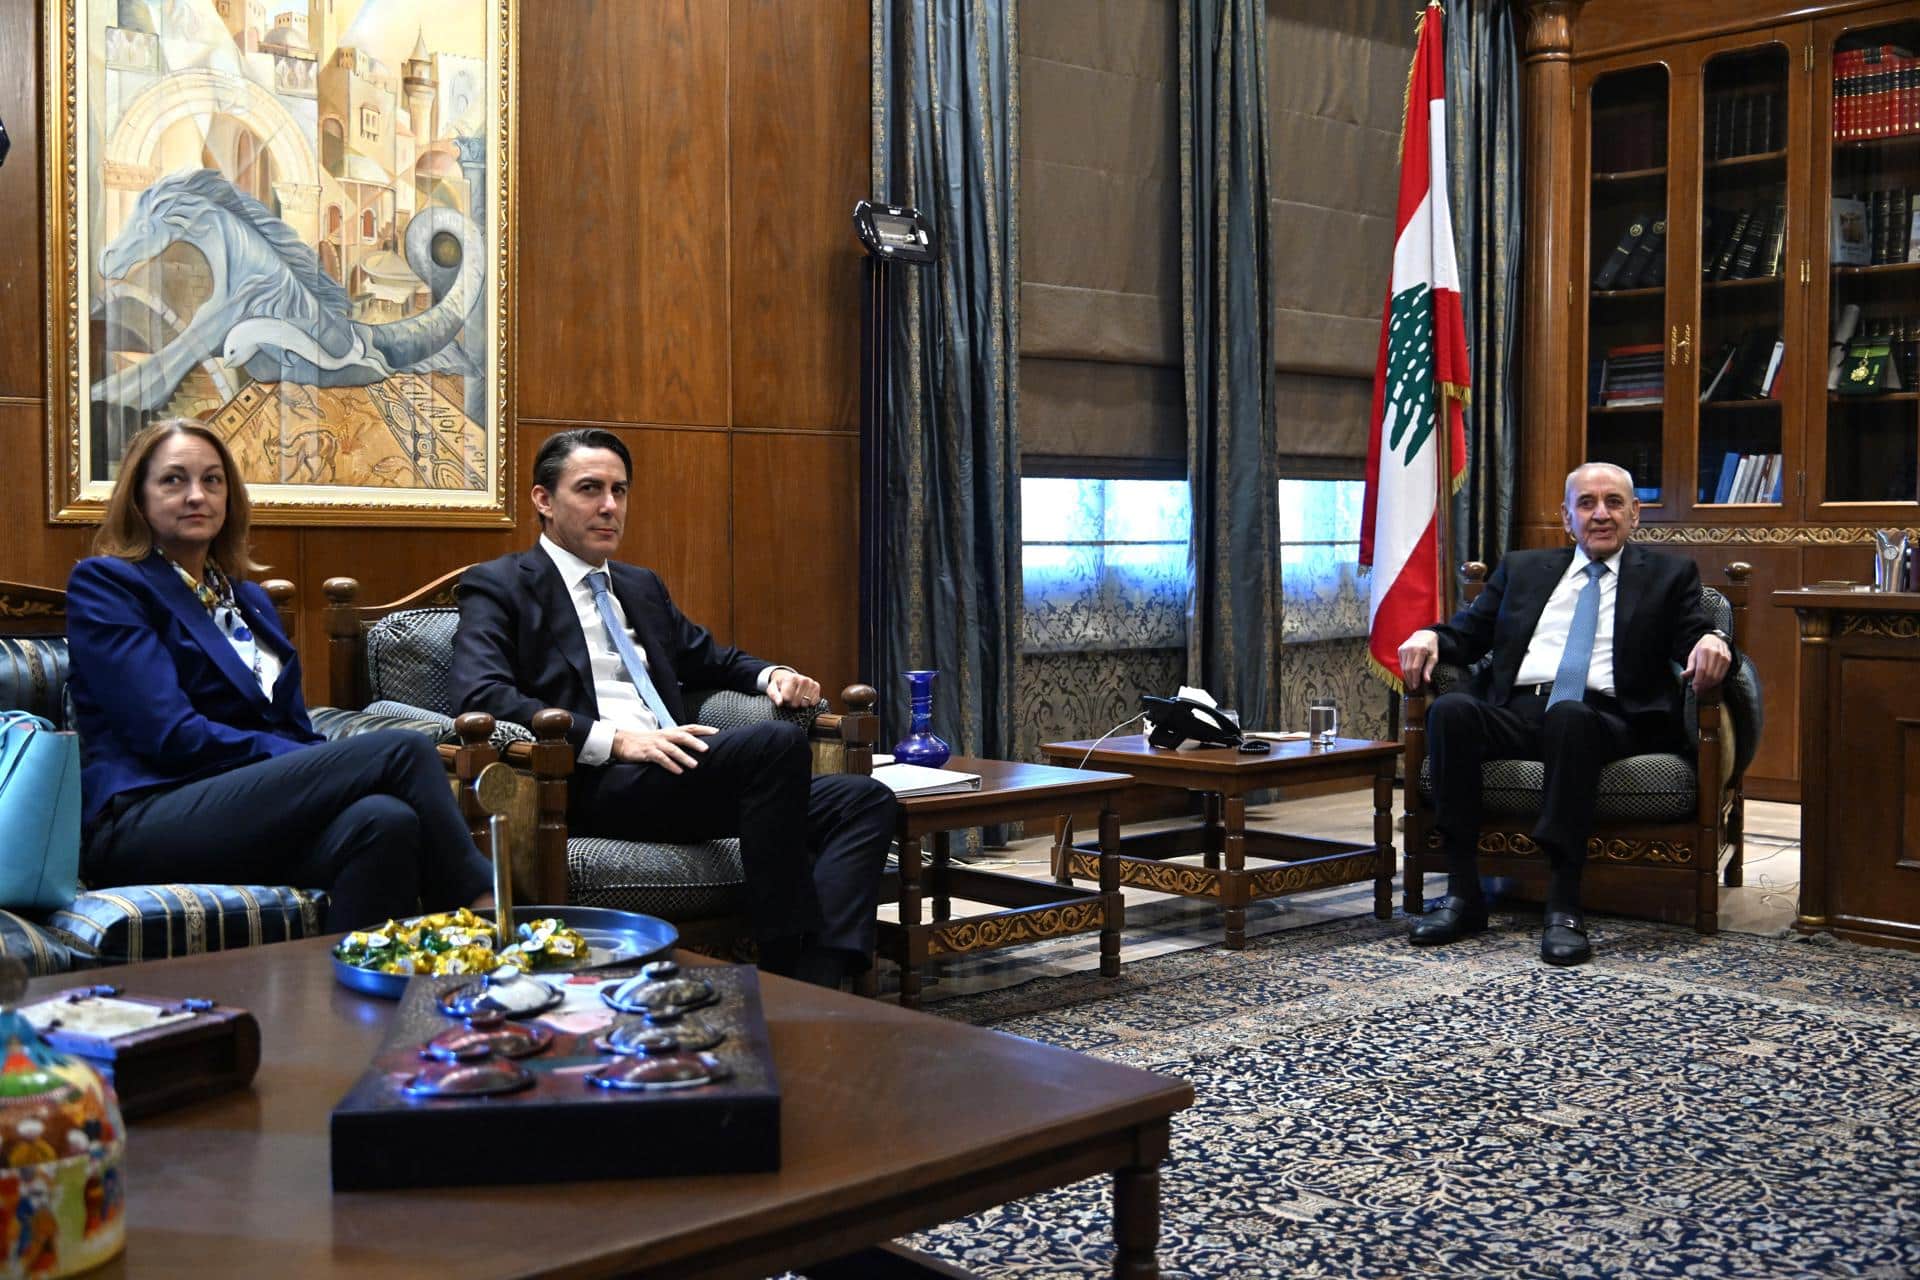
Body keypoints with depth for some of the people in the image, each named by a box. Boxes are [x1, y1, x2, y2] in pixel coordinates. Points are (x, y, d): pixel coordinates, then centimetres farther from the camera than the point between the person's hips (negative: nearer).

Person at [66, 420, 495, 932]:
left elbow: (295, 729, 17)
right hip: (141, 824, -6)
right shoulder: (105, 583, 4)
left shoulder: (249, 599, 25)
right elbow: (172, 736, -9)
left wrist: (321, 769, -6)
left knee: (382, 820, -32)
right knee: (403, 749, -24)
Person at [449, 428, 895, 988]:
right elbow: (480, 694, -11)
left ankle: (817, 983, -30)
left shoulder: (642, 586, 28)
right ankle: (783, 970, -27)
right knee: (778, 741, -31)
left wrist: (772, 675, 13)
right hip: (591, 785, -8)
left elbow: (711, 659, 39)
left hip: (675, 774, 8)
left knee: (864, 800, -12)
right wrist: (614, 740, -21)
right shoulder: (499, 586, 6)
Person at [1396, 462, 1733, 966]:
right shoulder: (1521, 569, 26)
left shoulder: (1669, 575, 19)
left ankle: (1564, 907, -39)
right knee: (1451, 709, -30)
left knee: (1568, 715, -38)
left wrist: (1712, 641, -18)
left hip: (1607, 720, -2)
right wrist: (1429, 636, -2)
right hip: (1518, 713, 3)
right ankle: (1463, 894, -26)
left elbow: (1695, 639, 6)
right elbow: (1469, 632, 20)